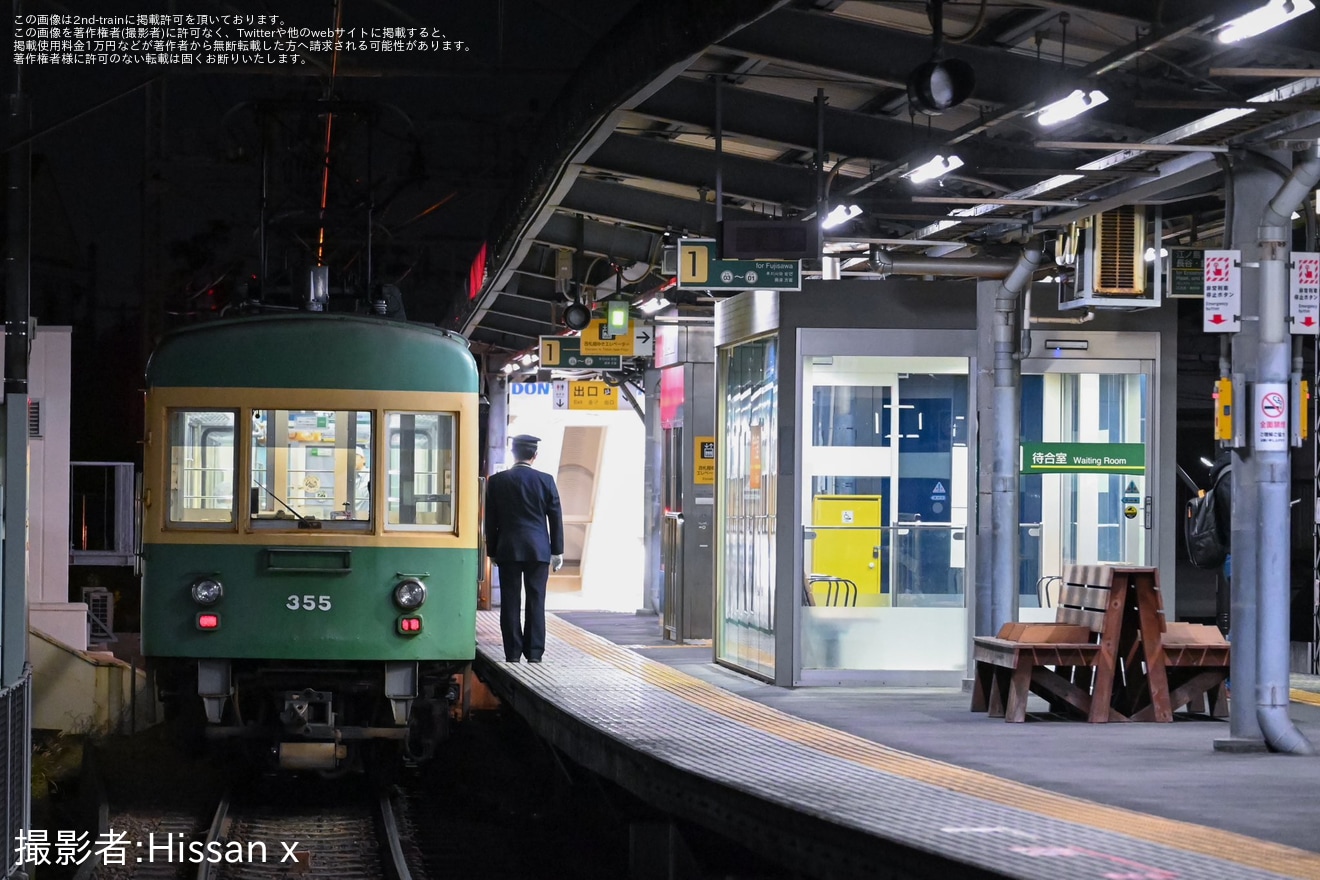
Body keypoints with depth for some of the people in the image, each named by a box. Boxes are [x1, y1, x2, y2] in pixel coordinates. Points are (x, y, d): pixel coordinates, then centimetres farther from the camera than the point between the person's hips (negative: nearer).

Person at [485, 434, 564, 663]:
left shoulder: (497, 481, 0)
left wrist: (492, 551, 12)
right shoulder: (545, 481, -2)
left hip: (508, 549, 0)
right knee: (536, 601, 3)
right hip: (538, 549, 0)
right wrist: (557, 551, 9)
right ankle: (534, 653, 1)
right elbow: (555, 518, 2)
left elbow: (491, 521, 4)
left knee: (510, 602, 3)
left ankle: (513, 652, 1)